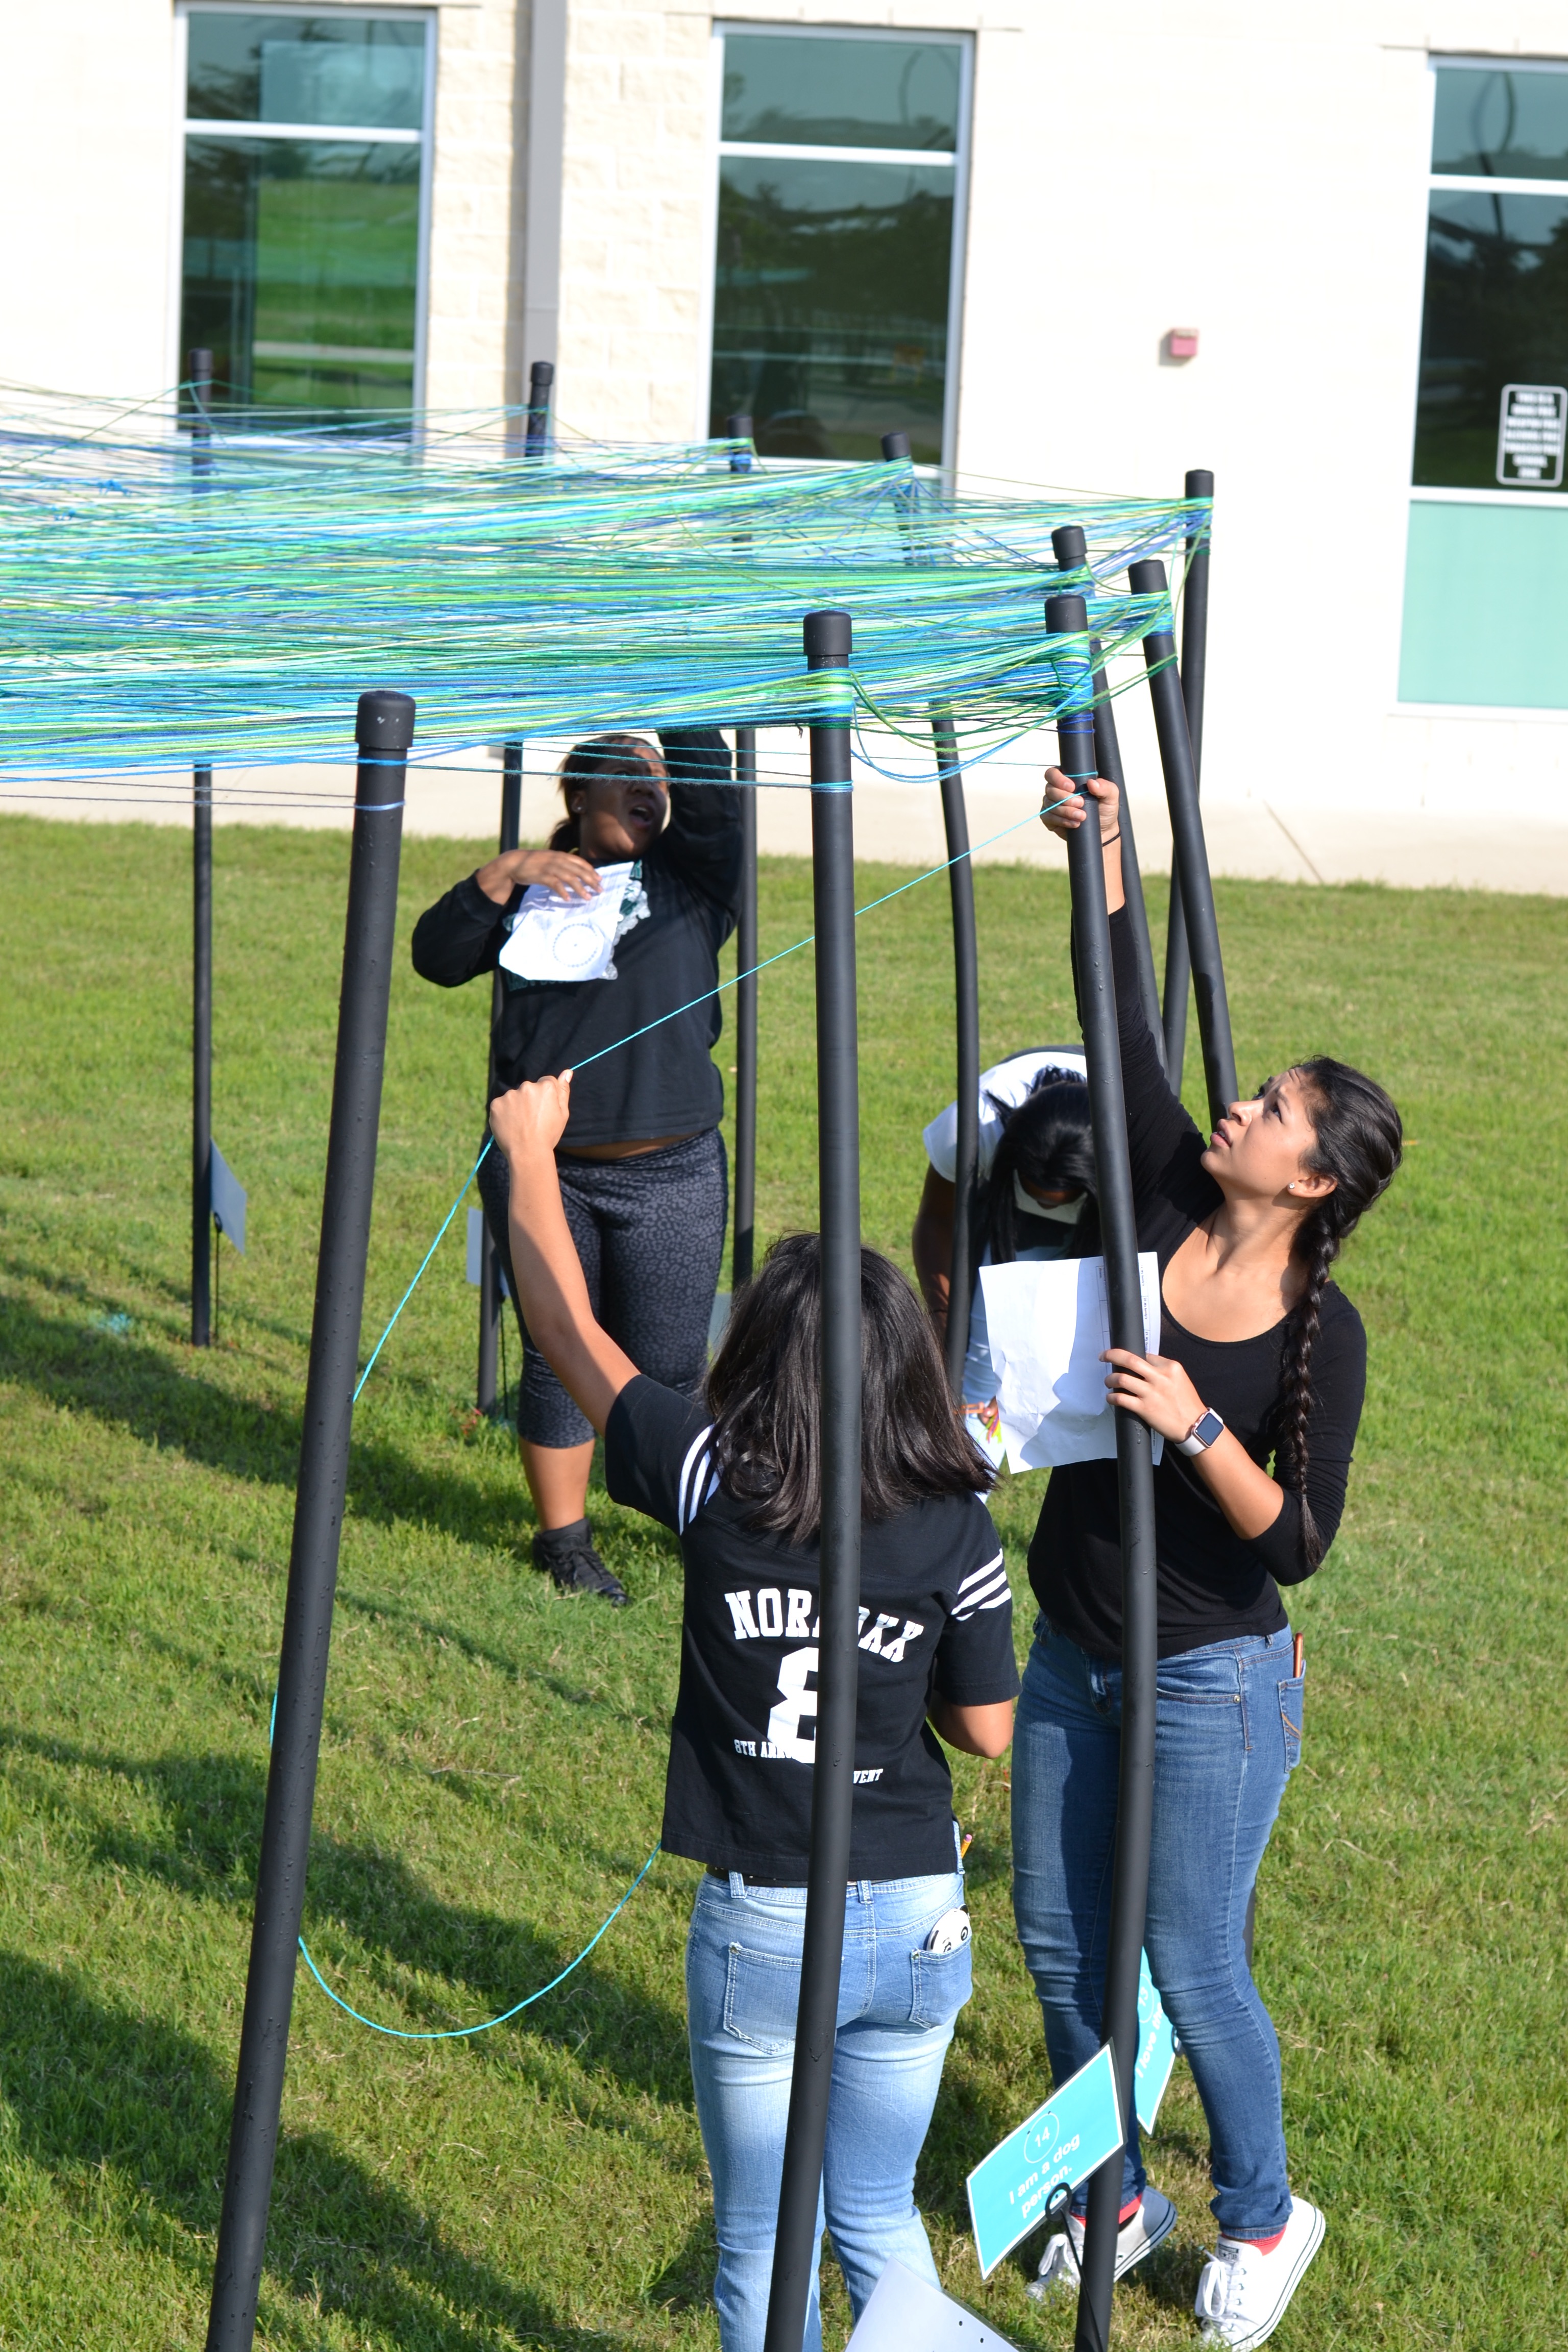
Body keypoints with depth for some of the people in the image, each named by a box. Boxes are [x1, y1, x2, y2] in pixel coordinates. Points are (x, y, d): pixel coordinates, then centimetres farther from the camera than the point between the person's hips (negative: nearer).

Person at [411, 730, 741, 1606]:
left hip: (669, 1179, -1)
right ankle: (565, 1538, 20)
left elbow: (711, 787, -10)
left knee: (669, 1369, 2)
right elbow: (437, 957, -1)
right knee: (559, 1360, 8)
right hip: (542, 1175, 1)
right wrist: (503, 875, -12)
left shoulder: (693, 876, 7)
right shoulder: (533, 890, 10)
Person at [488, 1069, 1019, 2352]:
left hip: (760, 1924, -2)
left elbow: (568, 1325, -1)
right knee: (879, 2220, 20)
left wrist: (533, 1148, 12)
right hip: (917, 1916, 2)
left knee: (765, 2248, 12)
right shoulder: (957, 1533, -9)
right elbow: (988, 1731, 1)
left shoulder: (714, 1486, -12)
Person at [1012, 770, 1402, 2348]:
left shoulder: (1320, 1332, -16)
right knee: (1061, 1942, 13)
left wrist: (1199, 1426, -30)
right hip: (1076, 1655, 6)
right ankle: (1118, 2195, 33)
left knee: (1190, 1964, 1)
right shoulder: (1168, 1204, -4)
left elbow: (1296, 1542, -18)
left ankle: (1263, 2218, 23)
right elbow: (1128, 1036, -7)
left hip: (1212, 1680, -6)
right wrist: (1101, 855, -12)